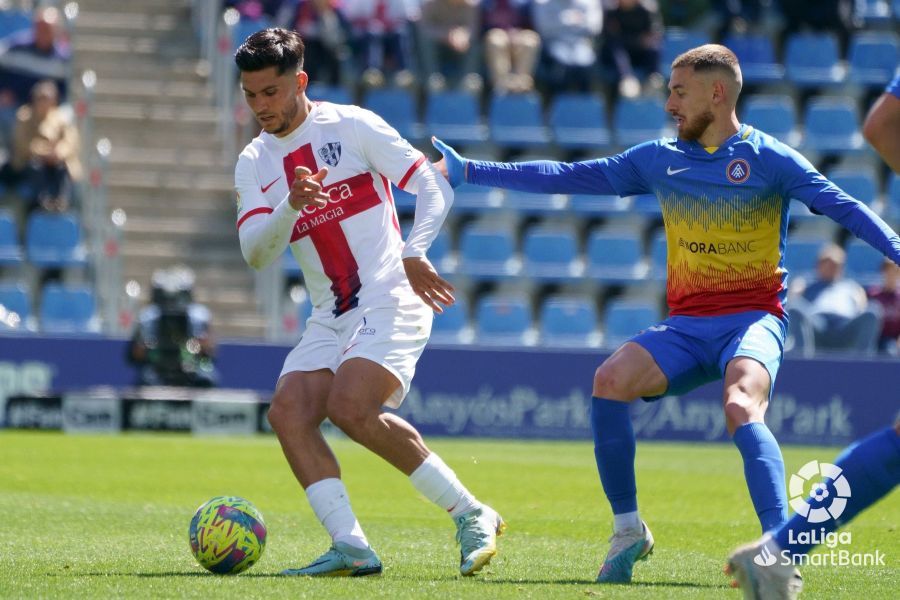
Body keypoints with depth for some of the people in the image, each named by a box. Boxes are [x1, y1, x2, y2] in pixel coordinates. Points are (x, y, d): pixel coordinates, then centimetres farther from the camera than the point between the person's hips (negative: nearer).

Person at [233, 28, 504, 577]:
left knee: (349, 407, -24)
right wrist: (291, 206, -22)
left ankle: (473, 516, -14)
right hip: (331, 319, 6)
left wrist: (413, 254, -21)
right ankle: (352, 548, -17)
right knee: (288, 411, -15)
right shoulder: (254, 164, 10)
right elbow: (256, 253, -3)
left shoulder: (351, 126, -3)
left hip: (391, 303, -6)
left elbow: (435, 188, -5)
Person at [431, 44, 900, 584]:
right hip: (686, 325, 5)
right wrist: (469, 171, 14)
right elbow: (566, 177, 15)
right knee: (610, 381, -21)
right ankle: (628, 530, -7)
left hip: (753, 318, -5)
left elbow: (842, 206, -11)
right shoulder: (659, 160, 12)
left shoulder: (768, 158, -2)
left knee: (741, 409, -33)